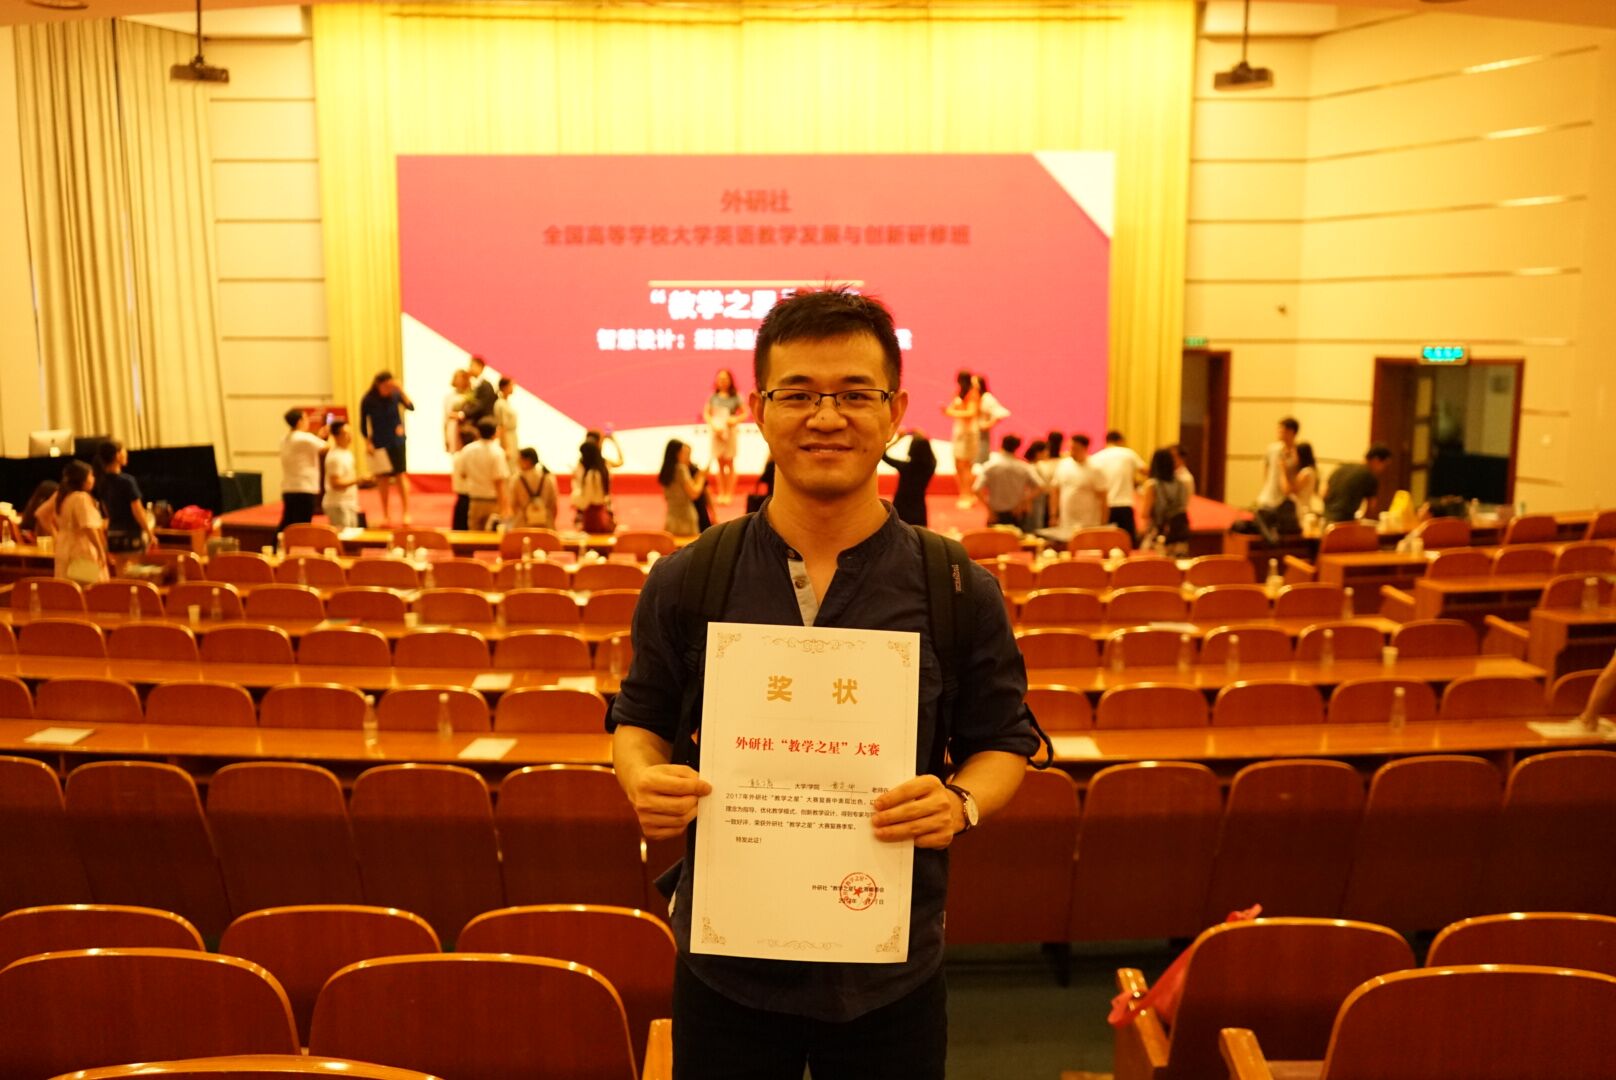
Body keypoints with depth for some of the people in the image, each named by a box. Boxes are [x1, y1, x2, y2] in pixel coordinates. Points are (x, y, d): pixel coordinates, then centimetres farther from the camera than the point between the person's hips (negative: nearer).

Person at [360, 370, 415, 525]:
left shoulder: (395, 395, -8)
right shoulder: (368, 400, -8)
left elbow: (411, 407, -22)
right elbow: (363, 425, -1)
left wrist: (401, 390, -29)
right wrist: (368, 443, -8)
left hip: (396, 441, 0)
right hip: (379, 443, 0)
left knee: (401, 475, -5)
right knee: (383, 478, 6)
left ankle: (406, 513, -3)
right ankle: (386, 515, 15)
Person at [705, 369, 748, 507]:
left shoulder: (735, 397, -2)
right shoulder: (713, 397, 4)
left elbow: (745, 413, 0)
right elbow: (706, 414, 4)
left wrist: (736, 420, -18)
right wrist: (713, 425, -11)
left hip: (730, 432, -2)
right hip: (716, 432, 2)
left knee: (729, 463, 1)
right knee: (720, 464, 6)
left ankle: (729, 494, 5)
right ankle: (721, 494, 13)